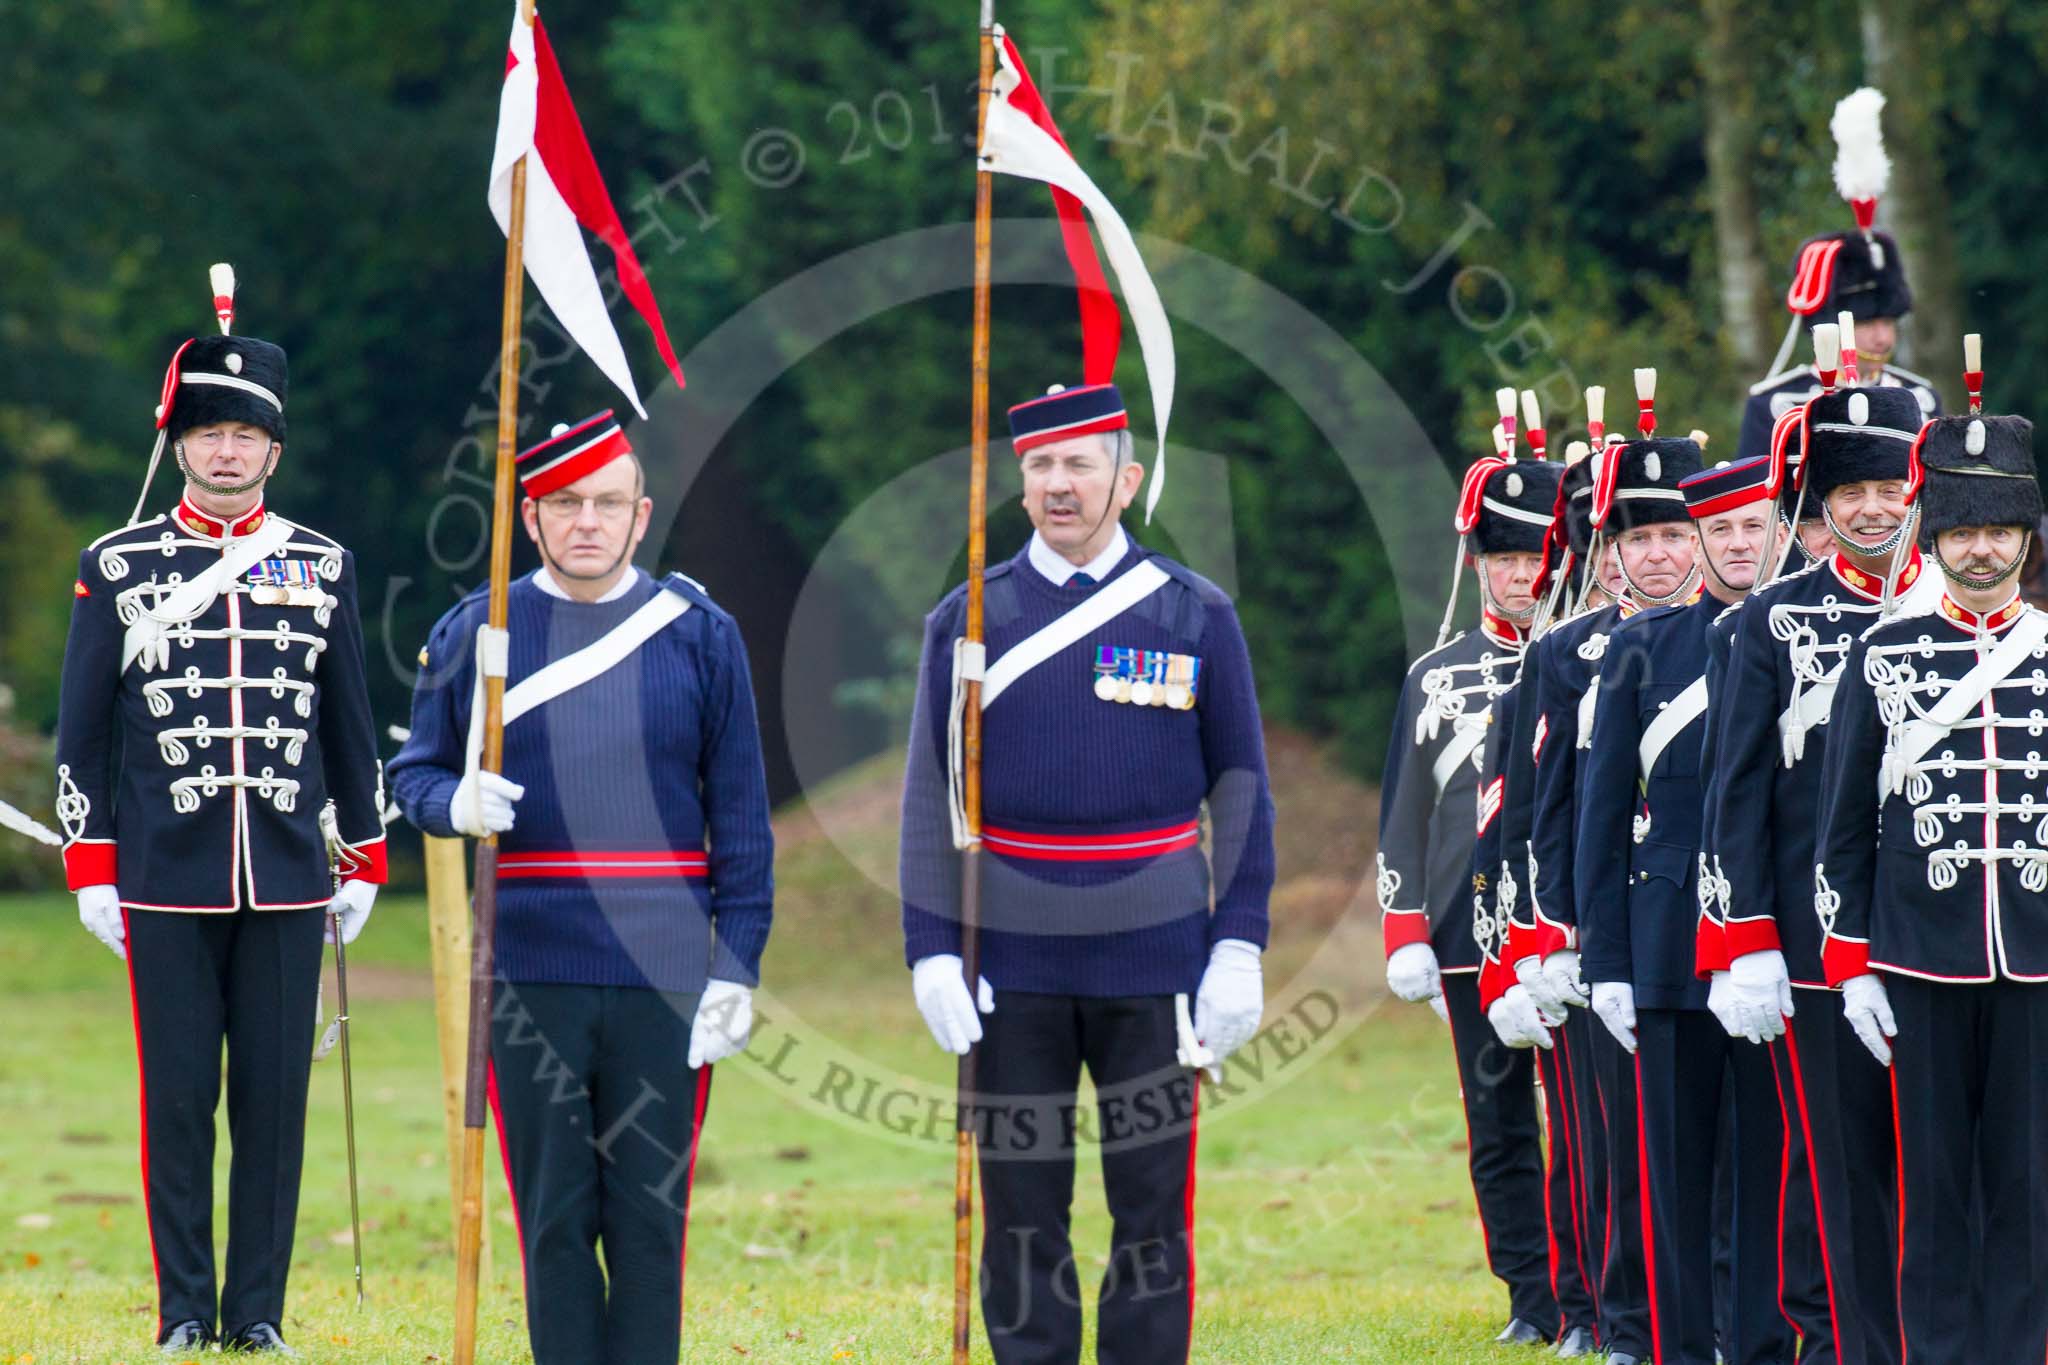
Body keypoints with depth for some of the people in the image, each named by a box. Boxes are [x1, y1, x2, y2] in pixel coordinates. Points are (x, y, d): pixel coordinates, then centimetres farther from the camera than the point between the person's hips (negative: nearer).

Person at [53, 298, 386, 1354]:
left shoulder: (323, 568, 8)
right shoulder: (118, 568, 3)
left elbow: (351, 727, 13)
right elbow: (82, 730, 5)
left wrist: (364, 862, 11)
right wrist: (90, 869, 0)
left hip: (288, 884, 1)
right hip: (165, 883, -1)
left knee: (275, 1099, 2)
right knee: (177, 1100, 0)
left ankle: (258, 1314, 9)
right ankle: (185, 1315, 7)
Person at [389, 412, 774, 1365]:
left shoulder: (700, 633, 5)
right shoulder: (473, 633, 5)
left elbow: (740, 817, 5)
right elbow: (414, 774, 10)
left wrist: (737, 966, -2)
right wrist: (456, 804, -15)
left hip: (666, 974, 0)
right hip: (529, 974, 0)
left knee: (649, 1214, 2)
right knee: (554, 1215, 3)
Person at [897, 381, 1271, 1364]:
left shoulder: (1196, 616, 3)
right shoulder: (969, 621, 4)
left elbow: (1242, 792, 5)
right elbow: (930, 800, 5)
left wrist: (1239, 949, -1)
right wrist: (931, 951, -3)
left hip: (1154, 960, 0)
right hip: (1015, 968, 0)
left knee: (1153, 1204, 3)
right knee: (1021, 1210, 4)